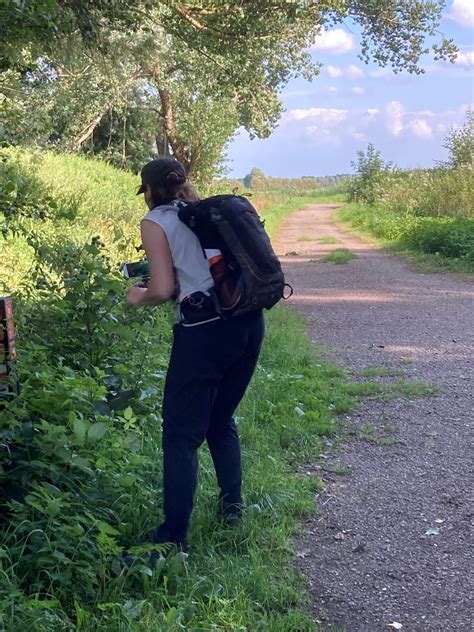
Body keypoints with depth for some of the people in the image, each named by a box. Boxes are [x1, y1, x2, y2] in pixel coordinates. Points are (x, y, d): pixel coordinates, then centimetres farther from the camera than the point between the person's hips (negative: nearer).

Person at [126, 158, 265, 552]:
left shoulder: (156, 222, 1)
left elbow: (164, 289, -8)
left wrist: (138, 297, 13)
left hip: (205, 327, -7)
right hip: (251, 321, 7)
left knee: (182, 434, 0)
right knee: (222, 420, 24)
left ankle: (175, 537, 1)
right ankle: (232, 505, 33)